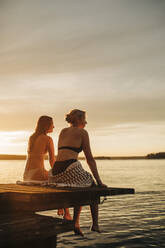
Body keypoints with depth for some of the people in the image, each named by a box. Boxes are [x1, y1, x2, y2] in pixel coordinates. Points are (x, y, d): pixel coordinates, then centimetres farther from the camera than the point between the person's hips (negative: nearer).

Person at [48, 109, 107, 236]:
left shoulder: (63, 131, 22)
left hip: (56, 171, 7)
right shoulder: (82, 132, 4)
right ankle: (95, 224, 19)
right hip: (70, 168, -6)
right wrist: (99, 181, 3)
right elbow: (90, 159, 1)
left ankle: (76, 224, 26)